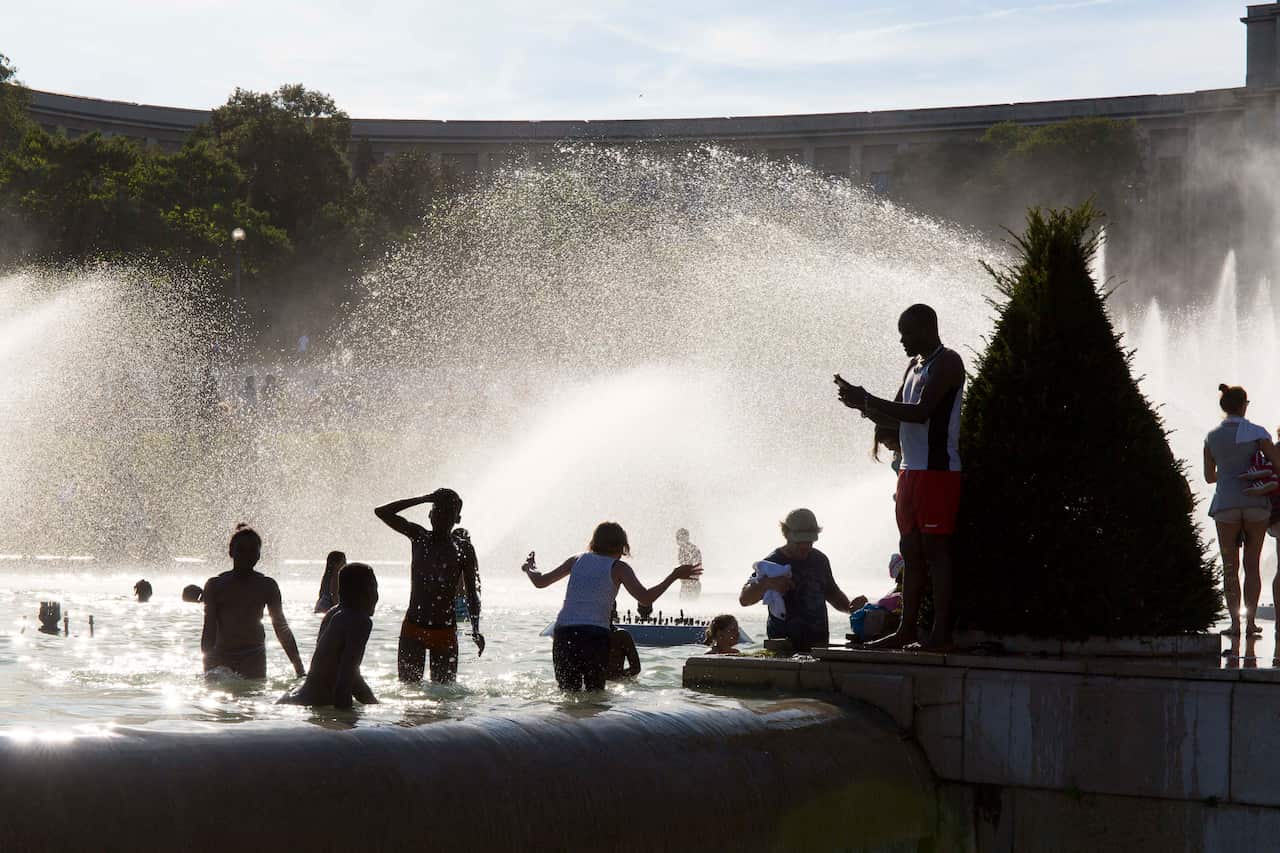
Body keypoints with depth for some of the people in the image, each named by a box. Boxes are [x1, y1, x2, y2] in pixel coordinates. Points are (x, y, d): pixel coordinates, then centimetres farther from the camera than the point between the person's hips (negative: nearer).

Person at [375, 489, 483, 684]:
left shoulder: (463, 549, 0)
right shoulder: (419, 537, 4)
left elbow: (472, 593, 0)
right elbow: (382, 512, -2)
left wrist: (475, 630, -11)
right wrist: (423, 499, -8)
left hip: (445, 631, -1)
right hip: (412, 629, 1)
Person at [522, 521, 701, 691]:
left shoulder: (578, 560, 15)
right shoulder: (618, 568, 4)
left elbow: (540, 581, 19)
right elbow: (645, 598, -7)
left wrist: (529, 568, 41)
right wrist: (674, 576, 1)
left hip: (563, 634, 3)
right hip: (595, 634, -3)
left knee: (568, 694, 10)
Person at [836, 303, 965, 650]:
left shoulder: (947, 362, -10)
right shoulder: (914, 366, 20)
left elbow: (921, 413, -20)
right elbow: (895, 420, 22)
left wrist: (867, 401, -17)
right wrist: (863, 403, 4)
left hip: (938, 471, -9)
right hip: (911, 470, 9)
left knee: (935, 549, -9)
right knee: (911, 552, 10)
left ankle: (941, 633, -9)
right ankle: (907, 628, 14)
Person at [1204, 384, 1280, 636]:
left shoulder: (1212, 437, 5)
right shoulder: (1255, 432, -3)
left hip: (1226, 505, 1)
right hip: (1256, 502, -1)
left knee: (1230, 567, 6)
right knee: (1253, 564, 7)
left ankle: (1235, 623, -1)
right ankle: (1250, 622, 3)